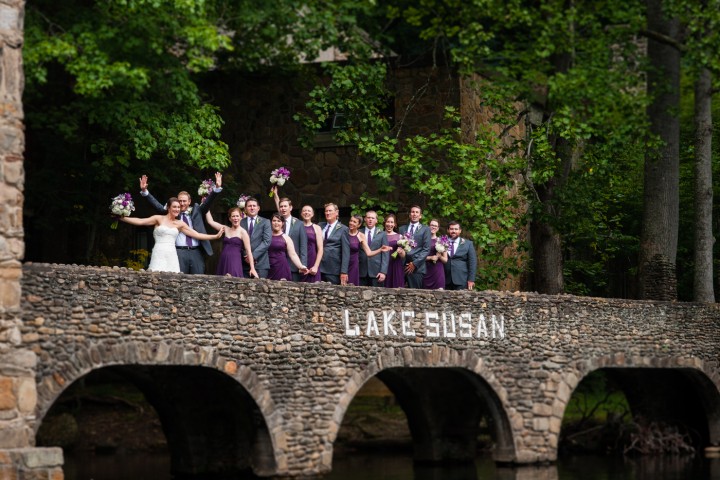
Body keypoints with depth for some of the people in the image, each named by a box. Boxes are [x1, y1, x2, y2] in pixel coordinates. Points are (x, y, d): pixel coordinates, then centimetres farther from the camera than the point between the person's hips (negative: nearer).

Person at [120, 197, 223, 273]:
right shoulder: (159, 219, 6)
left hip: (172, 256, 3)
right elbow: (140, 221, -1)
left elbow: (197, 235, 17)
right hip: (159, 254, -3)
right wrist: (122, 218, -9)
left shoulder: (180, 224, 15)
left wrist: (216, 236, 15)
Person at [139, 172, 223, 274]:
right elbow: (157, 205, 4)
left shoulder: (196, 211, 13)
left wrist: (217, 188, -12)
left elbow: (208, 202, 3)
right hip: (179, 252, -2)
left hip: (196, 252, 2)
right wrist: (144, 191, -6)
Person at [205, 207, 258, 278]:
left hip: (235, 263, -5)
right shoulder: (226, 229, 14)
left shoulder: (242, 232, -1)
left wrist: (252, 269, -12)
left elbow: (249, 251, -5)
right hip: (223, 262, 5)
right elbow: (210, 221, 17)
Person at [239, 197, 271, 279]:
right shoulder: (240, 222, 12)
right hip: (244, 263, 1)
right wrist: (246, 255, -8)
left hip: (260, 263, -1)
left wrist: (254, 255, -12)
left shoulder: (265, 222, 8)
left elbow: (267, 241, -3)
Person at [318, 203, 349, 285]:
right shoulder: (321, 226, 14)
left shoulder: (343, 229, 0)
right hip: (319, 268, 4)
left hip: (334, 269, -4)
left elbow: (346, 252, -4)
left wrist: (344, 272, -11)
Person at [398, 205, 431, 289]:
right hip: (402, 266, 3)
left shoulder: (425, 230, 8)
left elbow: (426, 249, 0)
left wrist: (415, 263, -8)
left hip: (417, 267, -3)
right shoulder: (402, 229, 20)